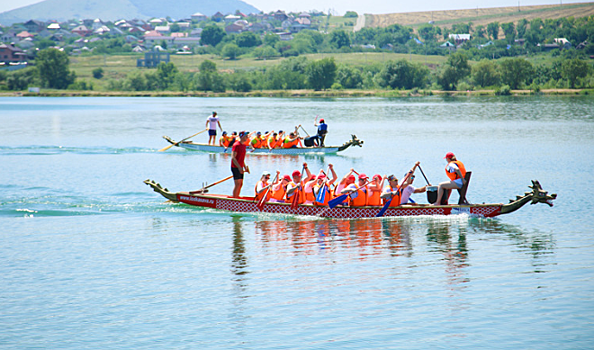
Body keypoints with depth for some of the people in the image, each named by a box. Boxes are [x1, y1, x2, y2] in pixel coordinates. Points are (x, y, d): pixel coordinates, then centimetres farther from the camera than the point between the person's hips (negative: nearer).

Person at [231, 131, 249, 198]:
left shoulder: (243, 145, 14)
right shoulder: (236, 145, -14)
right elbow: (233, 158, -19)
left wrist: (245, 166, 20)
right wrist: (239, 167, -24)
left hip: (240, 168, 9)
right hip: (235, 167, -9)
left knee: (241, 184, 11)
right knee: (238, 184, -9)